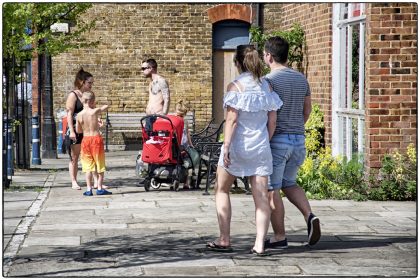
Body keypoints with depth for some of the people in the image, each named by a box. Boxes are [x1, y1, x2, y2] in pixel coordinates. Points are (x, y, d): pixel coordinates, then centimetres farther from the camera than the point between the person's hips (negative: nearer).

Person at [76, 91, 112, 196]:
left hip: (85, 140, 3)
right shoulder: (95, 111, -9)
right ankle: (100, 188, 7)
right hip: (96, 138, -3)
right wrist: (96, 107, 22)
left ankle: (89, 189, 5)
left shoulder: (79, 115, -2)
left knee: (88, 166, 8)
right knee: (100, 165, 7)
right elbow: (106, 106, 9)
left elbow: (78, 130, 9)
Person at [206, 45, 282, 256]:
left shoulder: (235, 86, -9)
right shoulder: (266, 86, 6)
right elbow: (272, 121, 6)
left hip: (238, 144, -4)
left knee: (221, 190, 14)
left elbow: (232, 119, -14)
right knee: (261, 196, 4)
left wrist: (226, 147, -12)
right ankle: (259, 244, -2)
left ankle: (224, 240, 12)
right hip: (261, 147, 4)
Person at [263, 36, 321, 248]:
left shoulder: (268, 81, -13)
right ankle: (310, 216, -1)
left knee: (272, 189, 3)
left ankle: (279, 237, 5)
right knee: (289, 183, 21)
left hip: (276, 141, -7)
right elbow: (307, 110, 16)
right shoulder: (301, 79, 9)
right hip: (298, 139, 7)